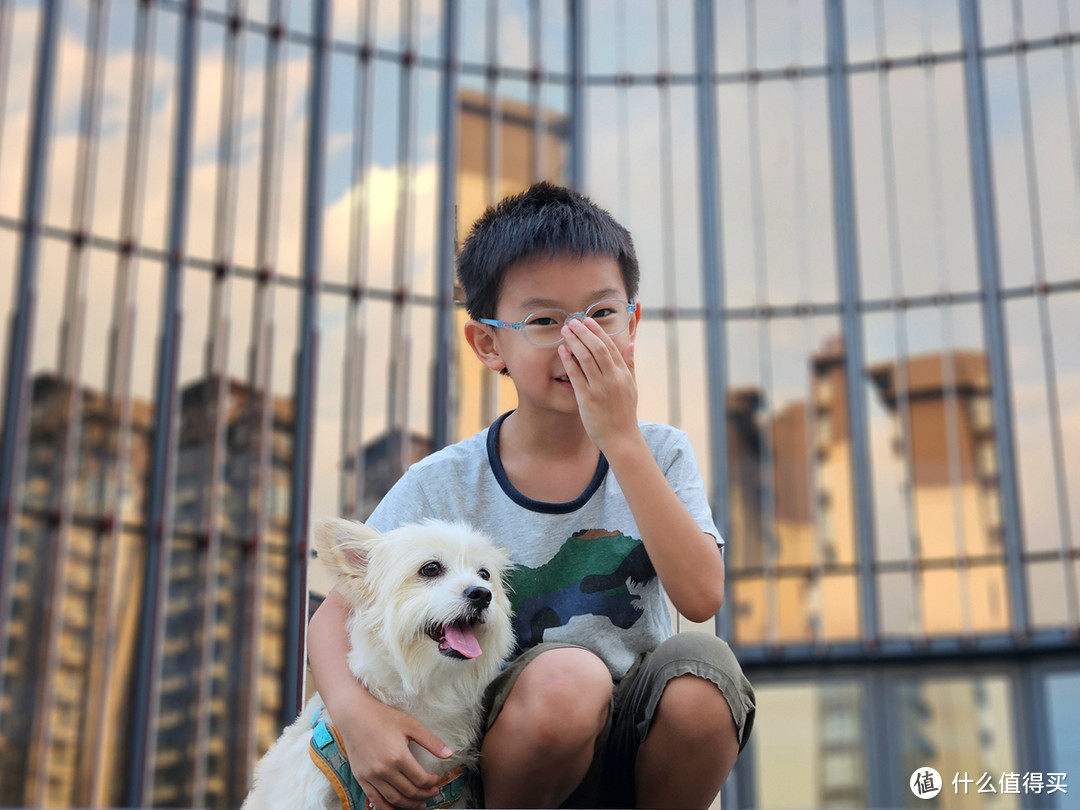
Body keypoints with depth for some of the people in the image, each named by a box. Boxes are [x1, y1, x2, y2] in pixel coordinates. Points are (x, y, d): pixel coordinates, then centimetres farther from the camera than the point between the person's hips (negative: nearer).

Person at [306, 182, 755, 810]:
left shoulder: (659, 454, 0)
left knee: (702, 665, -30)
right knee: (566, 675, -34)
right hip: (508, 754, -1)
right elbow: (336, 615, 0)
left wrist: (622, 439, -21)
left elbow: (702, 597, -16)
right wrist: (356, 712, -22)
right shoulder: (444, 486, -4)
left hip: (639, 755, 2)